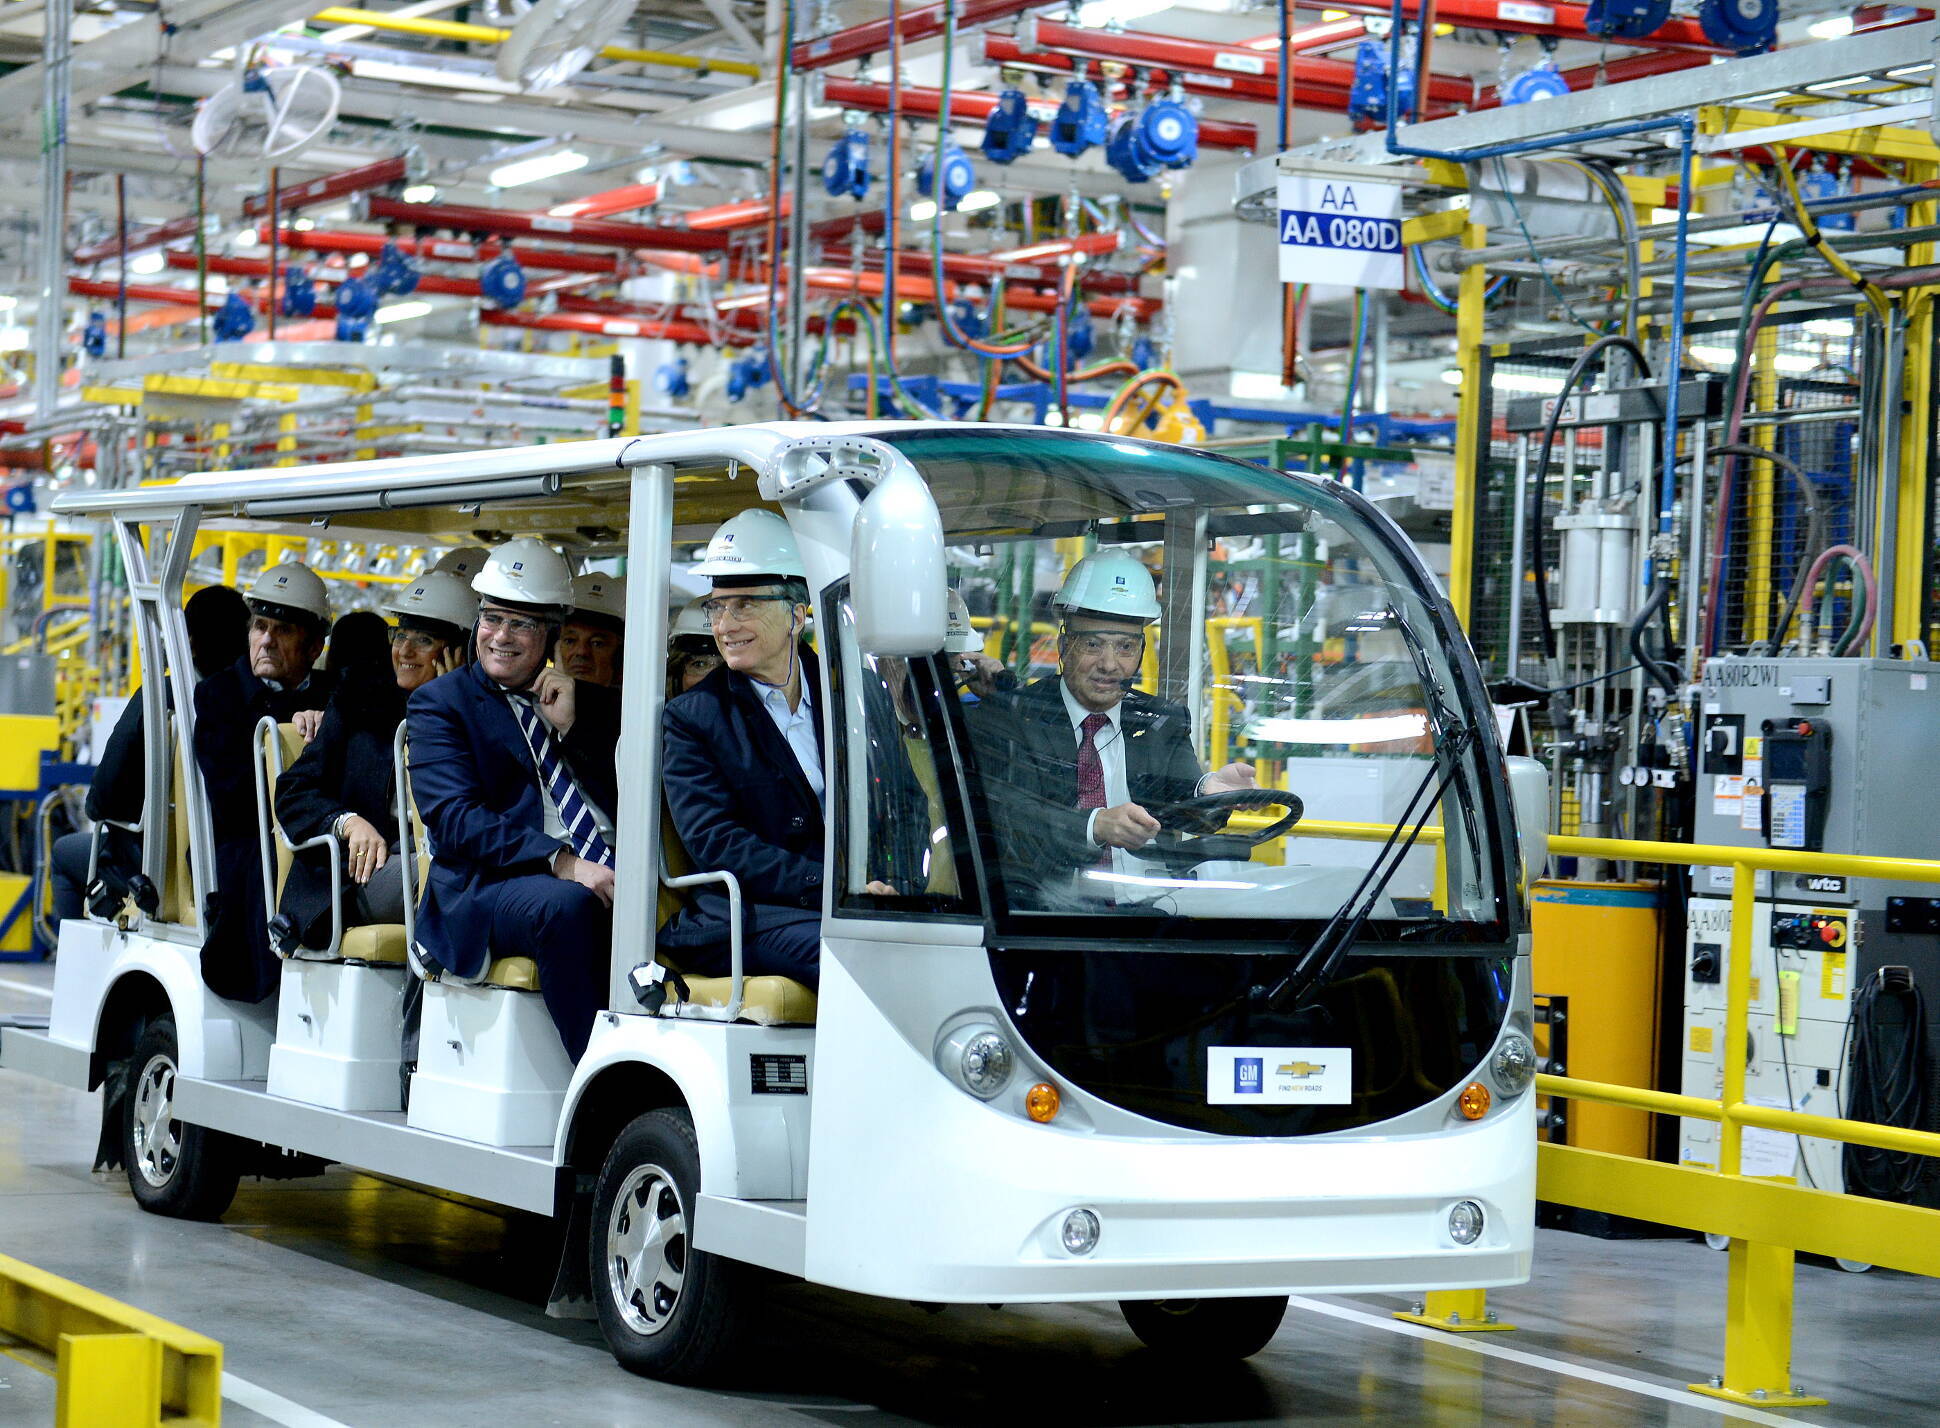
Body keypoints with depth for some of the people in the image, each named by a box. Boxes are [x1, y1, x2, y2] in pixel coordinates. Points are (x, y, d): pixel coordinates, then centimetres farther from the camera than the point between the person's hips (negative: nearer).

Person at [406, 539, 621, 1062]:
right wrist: (560, 862, -19)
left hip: (606, 882, 4)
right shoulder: (439, 702, 10)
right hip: (487, 889, -3)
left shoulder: (593, 705, 23)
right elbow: (454, 818, -6)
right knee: (566, 905, -36)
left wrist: (573, 728, 0)